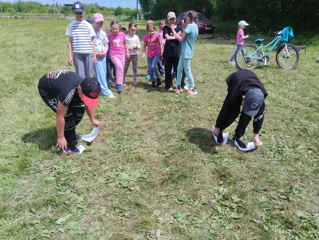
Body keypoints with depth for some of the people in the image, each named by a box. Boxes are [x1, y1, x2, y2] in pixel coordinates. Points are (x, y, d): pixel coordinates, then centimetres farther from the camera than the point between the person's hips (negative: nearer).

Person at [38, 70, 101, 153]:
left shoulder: (85, 85, -22)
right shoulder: (67, 93, -43)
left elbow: (88, 105, 0)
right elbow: (60, 116, -33)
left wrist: (92, 119, 10)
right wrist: (60, 137, -24)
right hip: (45, 89, -6)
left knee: (79, 108, -6)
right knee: (67, 114, -21)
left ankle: (71, 132, 18)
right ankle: (67, 142, -1)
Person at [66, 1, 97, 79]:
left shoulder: (89, 25, 9)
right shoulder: (71, 25, 8)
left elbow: (92, 41, 9)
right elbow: (70, 42, 7)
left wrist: (94, 55, 4)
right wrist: (70, 56, 1)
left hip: (89, 53, 1)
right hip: (77, 53, -1)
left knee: (89, 75, 3)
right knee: (80, 76, -1)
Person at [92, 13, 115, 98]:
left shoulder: (103, 33, 13)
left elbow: (106, 45, 17)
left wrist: (104, 52, -3)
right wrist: (95, 53, -14)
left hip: (103, 56, 6)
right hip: (95, 56, -6)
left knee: (103, 73, 6)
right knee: (100, 73, -9)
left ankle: (100, 88, 17)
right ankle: (106, 91, -8)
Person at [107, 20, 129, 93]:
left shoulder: (122, 34, -2)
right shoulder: (109, 35, -7)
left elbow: (125, 43, 13)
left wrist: (127, 52, 16)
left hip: (122, 54, 4)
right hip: (114, 55, -4)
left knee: (121, 70, 9)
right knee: (119, 67, -26)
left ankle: (120, 85, 25)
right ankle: (118, 84, -19)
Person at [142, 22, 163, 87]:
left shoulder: (157, 36, -10)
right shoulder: (146, 37, -6)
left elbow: (160, 44, 3)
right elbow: (144, 46, 5)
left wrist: (161, 52, 4)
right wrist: (143, 54, 0)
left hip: (156, 54, -3)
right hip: (149, 55, 3)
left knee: (153, 66, -20)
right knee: (150, 69, 5)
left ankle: (158, 78, 4)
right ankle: (153, 81, 20)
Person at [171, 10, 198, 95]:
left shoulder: (190, 26, -16)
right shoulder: (195, 26, 12)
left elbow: (181, 39, -16)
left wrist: (173, 30, -9)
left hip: (186, 52, -9)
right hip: (184, 52, 9)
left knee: (187, 70, -2)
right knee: (179, 69, 12)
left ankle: (193, 88, 7)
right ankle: (178, 86, 20)